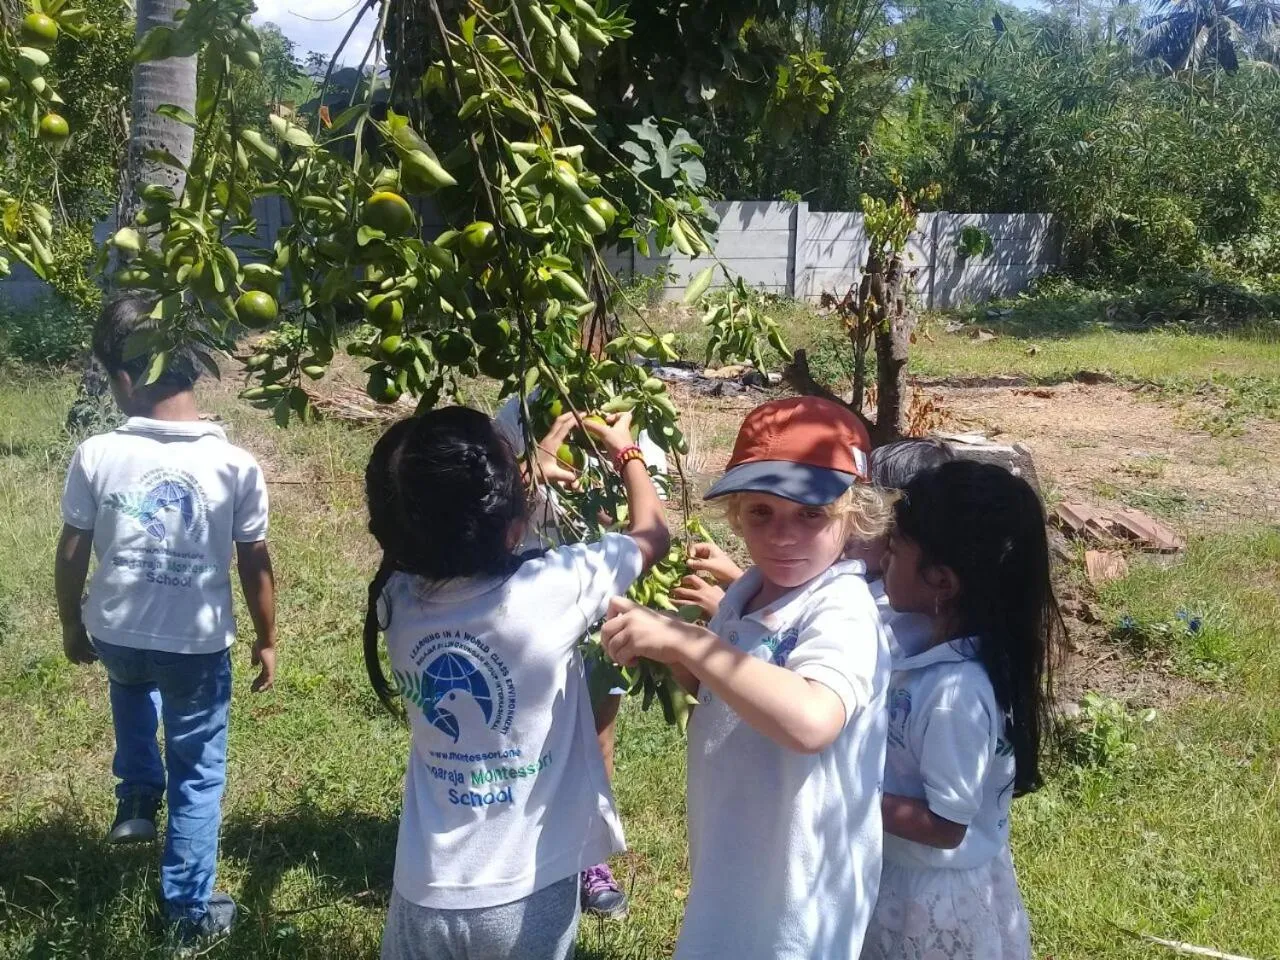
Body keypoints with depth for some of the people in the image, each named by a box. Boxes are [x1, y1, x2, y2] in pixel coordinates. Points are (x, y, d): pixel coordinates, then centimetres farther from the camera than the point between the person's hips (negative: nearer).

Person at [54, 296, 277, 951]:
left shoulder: (96, 456, -15)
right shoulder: (236, 465, -15)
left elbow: (71, 555, -4)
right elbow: (255, 566, -6)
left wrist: (72, 626, 14)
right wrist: (266, 641, 9)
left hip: (114, 636, 2)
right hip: (199, 646, -2)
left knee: (132, 683, 39)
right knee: (198, 777, 16)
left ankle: (136, 801, 34)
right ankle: (190, 912, 25)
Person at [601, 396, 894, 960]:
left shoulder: (844, 612, -26)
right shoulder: (748, 593, 0)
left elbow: (809, 721, -45)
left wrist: (682, 638, -39)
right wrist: (677, 660, -5)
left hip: (793, 884, -8)